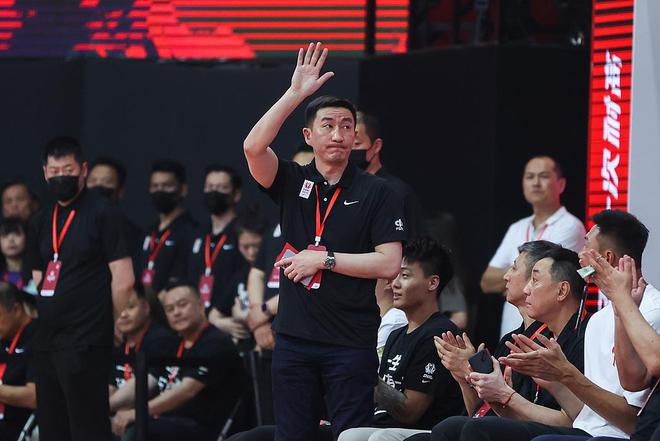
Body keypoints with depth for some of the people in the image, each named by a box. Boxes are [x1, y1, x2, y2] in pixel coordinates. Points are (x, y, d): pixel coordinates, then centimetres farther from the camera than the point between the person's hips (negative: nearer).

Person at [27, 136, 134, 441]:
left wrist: (105, 328, 0)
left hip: (85, 346, -7)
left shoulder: (102, 215, -5)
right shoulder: (41, 223, 16)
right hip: (46, 344, 7)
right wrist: (49, 319, 12)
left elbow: (124, 281, -8)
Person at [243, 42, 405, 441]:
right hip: (294, 338, 3)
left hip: (351, 343, -3)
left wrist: (323, 259, -9)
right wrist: (296, 93, -14)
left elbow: (389, 265, -7)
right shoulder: (292, 182, 8)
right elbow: (254, 146, -12)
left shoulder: (378, 194, 1)